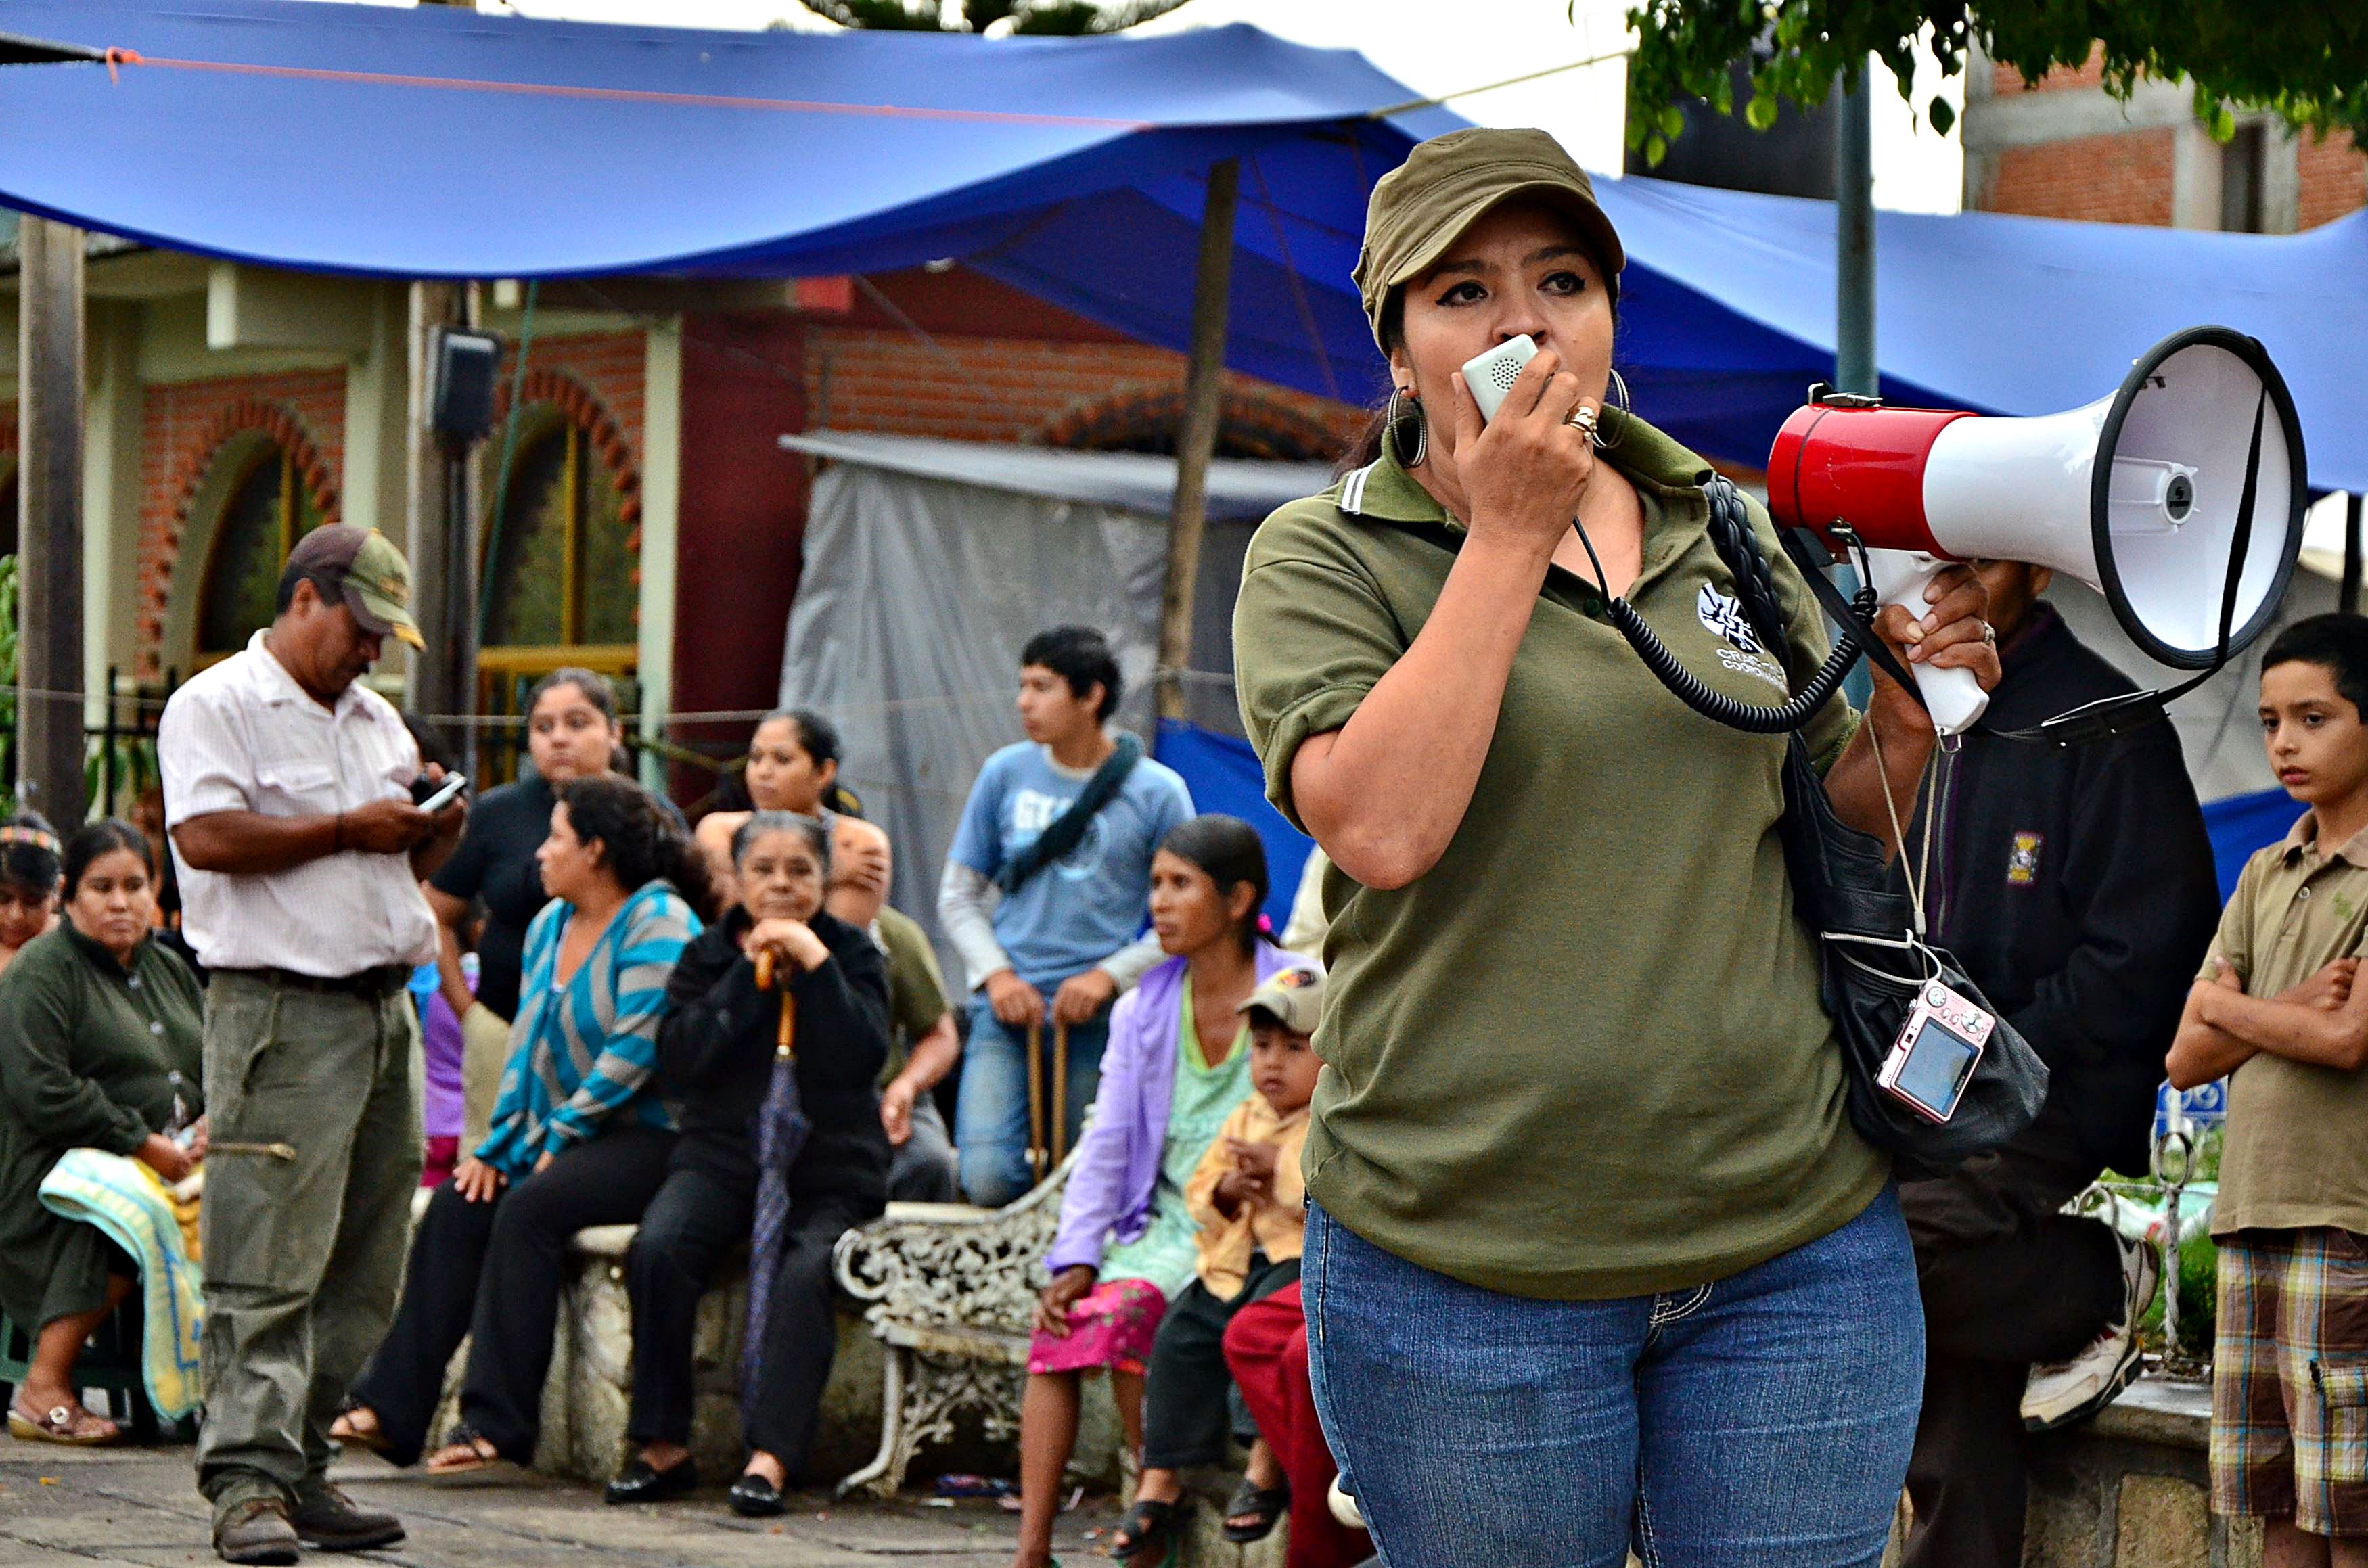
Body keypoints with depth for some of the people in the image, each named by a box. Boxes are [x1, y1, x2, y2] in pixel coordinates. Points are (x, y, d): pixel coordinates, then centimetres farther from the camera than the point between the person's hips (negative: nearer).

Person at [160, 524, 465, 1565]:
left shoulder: (375, 720, 22)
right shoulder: (217, 706, -3)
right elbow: (205, 837, -17)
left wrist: (436, 833, 5)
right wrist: (347, 831, -12)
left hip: (385, 1009, 8)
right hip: (280, 1017, -8)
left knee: (360, 1274, 6)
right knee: (267, 1264, -12)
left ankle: (301, 1472, 12)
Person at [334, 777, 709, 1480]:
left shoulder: (659, 923, -10)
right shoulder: (550, 925, 17)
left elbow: (634, 1052, -17)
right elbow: (527, 1044, 18)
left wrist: (560, 1139, -15)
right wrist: (499, 1145, 5)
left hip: (645, 1139, -8)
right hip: (561, 1136, 8)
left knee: (530, 1208, -29)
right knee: (458, 1205, -13)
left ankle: (497, 1422, -28)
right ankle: (393, 1407, -17)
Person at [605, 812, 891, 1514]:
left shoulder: (853, 954, 9)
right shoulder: (708, 955, 13)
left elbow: (863, 1058, -8)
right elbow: (680, 1058, -4)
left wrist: (815, 966, -13)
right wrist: (751, 973, -7)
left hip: (829, 1165, -1)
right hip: (721, 1153, 2)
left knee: (805, 1268, -32)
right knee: (659, 1246, -28)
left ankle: (771, 1455, -34)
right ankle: (664, 1445, -20)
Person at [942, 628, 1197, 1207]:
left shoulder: (1156, 792, 2)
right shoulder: (1005, 774, 9)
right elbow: (959, 895, 14)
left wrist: (1109, 977, -9)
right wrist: (995, 974, -3)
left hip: (1099, 1020, -1)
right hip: (1008, 1009, 1)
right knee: (987, 1179, -15)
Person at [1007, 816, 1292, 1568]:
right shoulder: (1145, 1009, 13)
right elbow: (1107, 1145, 9)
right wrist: (1076, 1258, -3)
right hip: (1159, 1224, 5)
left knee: (1121, 1316, -29)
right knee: (1060, 1323, -20)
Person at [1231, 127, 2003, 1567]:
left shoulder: (1731, 532, 12)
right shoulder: (1322, 561, -1)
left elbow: (1831, 819, 23)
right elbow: (1380, 828, -18)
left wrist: (1906, 723, 1)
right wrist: (1510, 533, -14)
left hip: (1795, 1244, 4)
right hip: (1463, 1274, -3)